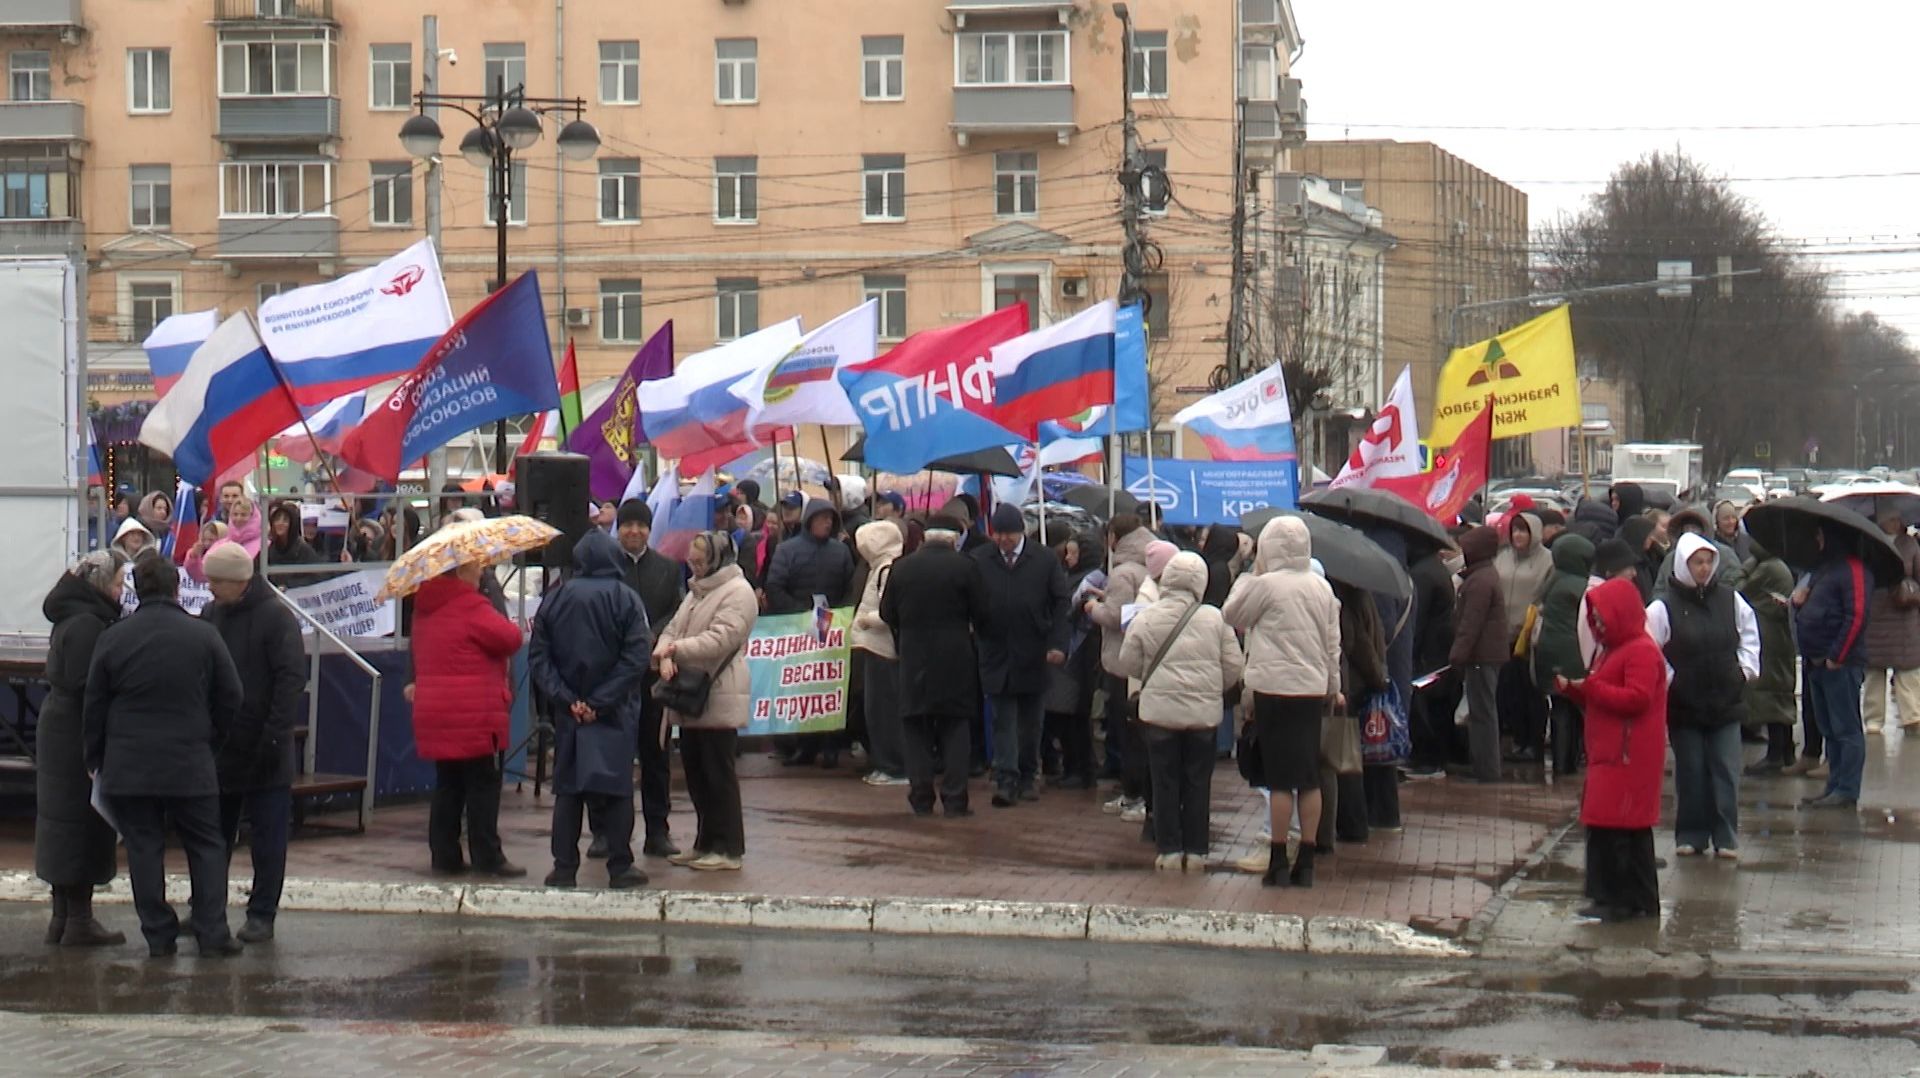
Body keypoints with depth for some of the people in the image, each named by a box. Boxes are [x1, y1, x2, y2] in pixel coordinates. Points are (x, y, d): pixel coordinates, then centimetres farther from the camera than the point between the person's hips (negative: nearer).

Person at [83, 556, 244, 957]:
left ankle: (159, 935, 6)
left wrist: (94, 759, 15)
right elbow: (230, 697, 1)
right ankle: (212, 934, 3)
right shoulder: (204, 636, -3)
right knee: (206, 847, 8)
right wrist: (211, 739, 17)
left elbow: (95, 705, 4)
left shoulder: (113, 638, 0)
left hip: (127, 766, 1)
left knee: (144, 848, 6)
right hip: (190, 764, -1)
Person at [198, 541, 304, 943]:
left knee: (267, 838, 2)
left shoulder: (276, 618, -11)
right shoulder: (210, 616, 9)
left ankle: (262, 913, 9)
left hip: (263, 753, -6)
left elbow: (291, 679, -15)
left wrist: (274, 736, -20)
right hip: (217, 748, 6)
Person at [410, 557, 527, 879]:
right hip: (474, 714, -8)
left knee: (447, 785, 13)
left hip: (433, 712, 8)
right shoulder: (471, 607, -15)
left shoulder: (424, 606, 11)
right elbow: (510, 638, -17)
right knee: (483, 785, -1)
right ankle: (487, 858, 1)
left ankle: (445, 856, 14)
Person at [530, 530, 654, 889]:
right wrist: (601, 701, -12)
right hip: (614, 712, -2)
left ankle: (564, 868, 7)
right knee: (617, 786, 3)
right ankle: (620, 867, 3)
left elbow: (537, 657, -3)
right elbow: (637, 657, -14)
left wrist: (565, 698, -8)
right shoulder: (625, 599, -7)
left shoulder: (554, 599, 2)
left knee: (567, 786, 8)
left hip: (567, 711, 2)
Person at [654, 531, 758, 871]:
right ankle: (706, 843, 21)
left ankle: (728, 849, 0)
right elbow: (673, 628, 13)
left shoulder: (737, 593, -10)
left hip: (718, 698, -9)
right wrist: (665, 655, -8)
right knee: (695, 771, 12)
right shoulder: (697, 592, 20)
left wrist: (675, 649, -21)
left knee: (718, 773, -5)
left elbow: (720, 639, -20)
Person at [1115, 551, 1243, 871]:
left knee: (1165, 782, 7)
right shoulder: (1215, 618, -3)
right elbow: (1235, 667, 0)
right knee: (1198, 782, 9)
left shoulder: (1145, 618, -5)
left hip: (1160, 710, -1)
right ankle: (1196, 851, 11)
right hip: (1204, 712, 1)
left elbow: (1128, 664, 3)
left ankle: (1170, 850, 7)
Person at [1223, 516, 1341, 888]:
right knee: (1310, 778, 8)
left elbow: (1231, 614, 3)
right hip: (1313, 690, 5)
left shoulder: (1266, 584, -11)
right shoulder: (1321, 587, 6)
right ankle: (1306, 863, 12)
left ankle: (1279, 861, 0)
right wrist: (1333, 686, 21)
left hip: (1275, 690, -5)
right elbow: (1333, 641, 12)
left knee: (1280, 779, -2)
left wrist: (1251, 575, 9)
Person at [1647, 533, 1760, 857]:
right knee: (1690, 772, 5)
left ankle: (1726, 837, 7)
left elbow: (1750, 634, 18)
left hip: (1727, 701, 2)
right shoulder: (1663, 607, -7)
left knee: (1726, 771, 1)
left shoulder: (1730, 600, 3)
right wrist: (1667, 679, -10)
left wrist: (1746, 668, 9)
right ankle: (1690, 835, 15)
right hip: (1684, 704, -2)